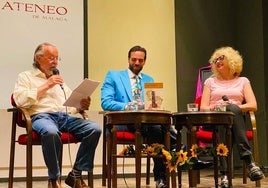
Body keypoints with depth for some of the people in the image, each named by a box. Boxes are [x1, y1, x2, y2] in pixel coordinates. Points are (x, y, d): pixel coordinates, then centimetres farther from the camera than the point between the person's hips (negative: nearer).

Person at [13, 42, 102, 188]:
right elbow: (20, 101, -4)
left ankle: (76, 175, -13)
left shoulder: (59, 80, 31)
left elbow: (72, 105, 26)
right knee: (51, 132, -41)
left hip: (65, 117, 5)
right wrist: (46, 86, -3)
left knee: (95, 129, -22)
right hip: (41, 116, -5)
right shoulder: (26, 77, 15)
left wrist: (81, 106, 2)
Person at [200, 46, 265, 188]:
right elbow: (203, 107, 12)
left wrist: (234, 107, -10)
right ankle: (249, 161, -51)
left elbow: (253, 106, 6)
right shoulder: (210, 82, 24)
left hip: (235, 119, 0)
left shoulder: (242, 81, 22)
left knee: (233, 109, -38)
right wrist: (214, 108, -11)